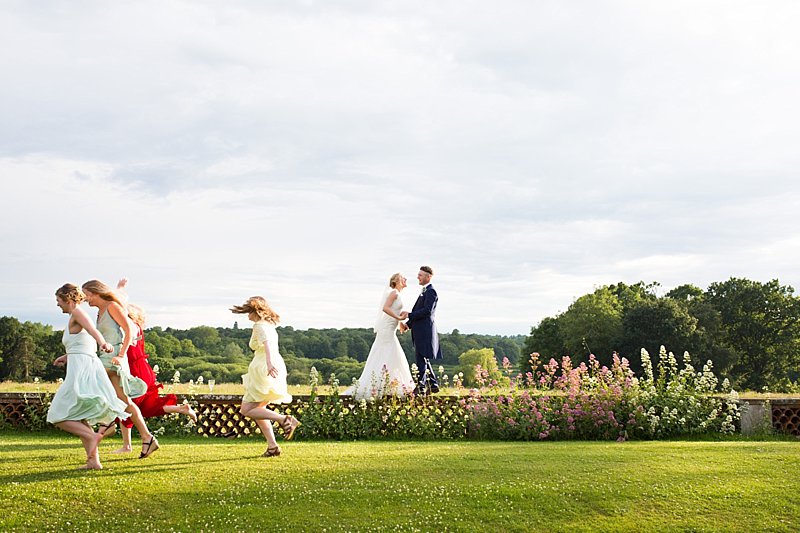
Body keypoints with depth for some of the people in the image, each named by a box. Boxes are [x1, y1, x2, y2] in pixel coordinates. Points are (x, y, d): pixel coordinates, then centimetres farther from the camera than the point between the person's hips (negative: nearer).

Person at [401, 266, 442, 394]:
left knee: (421, 359, -8)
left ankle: (421, 386, -6)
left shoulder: (431, 291, -11)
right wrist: (408, 324, 13)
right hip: (420, 332, 10)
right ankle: (433, 385, 20)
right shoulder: (424, 291, 20)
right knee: (424, 359, 14)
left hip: (425, 331, -10)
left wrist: (409, 316, -18)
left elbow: (427, 311, -21)